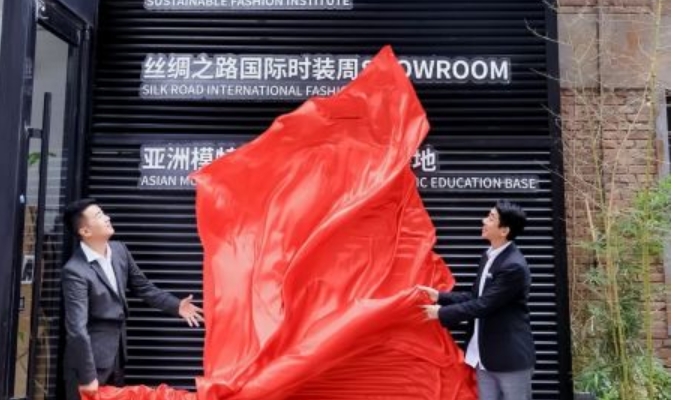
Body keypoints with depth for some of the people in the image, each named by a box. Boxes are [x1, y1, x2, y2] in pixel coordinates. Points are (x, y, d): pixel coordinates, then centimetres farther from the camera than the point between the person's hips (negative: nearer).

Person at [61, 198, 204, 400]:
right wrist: (87, 377, -21)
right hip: (90, 354, -7)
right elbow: (77, 328, -23)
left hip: (117, 353, 7)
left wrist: (176, 305, 1)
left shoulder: (119, 250, 0)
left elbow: (143, 287, 11)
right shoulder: (74, 271, -22)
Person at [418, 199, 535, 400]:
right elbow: (475, 296, 13)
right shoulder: (488, 256, 7)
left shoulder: (514, 266, -22)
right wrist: (440, 296, 3)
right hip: (485, 356, 8)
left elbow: (484, 305, -22)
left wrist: (442, 313, -13)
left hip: (511, 356, -8)